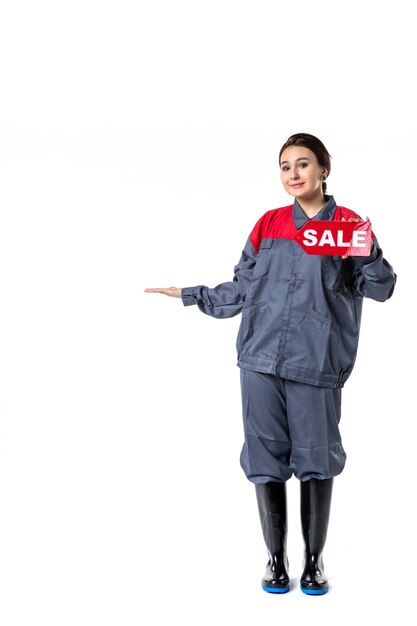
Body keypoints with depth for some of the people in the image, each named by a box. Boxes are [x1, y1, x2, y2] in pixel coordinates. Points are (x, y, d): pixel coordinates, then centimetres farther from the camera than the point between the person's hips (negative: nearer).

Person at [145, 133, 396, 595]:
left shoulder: (349, 223, 4)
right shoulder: (269, 223, 12)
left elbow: (379, 289, -2)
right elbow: (242, 289, 16)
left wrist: (368, 256, -19)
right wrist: (190, 295, 14)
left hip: (317, 364, -2)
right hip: (261, 361, 3)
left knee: (316, 461, 4)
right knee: (265, 457, 6)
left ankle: (314, 560, 22)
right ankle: (276, 557, 21)